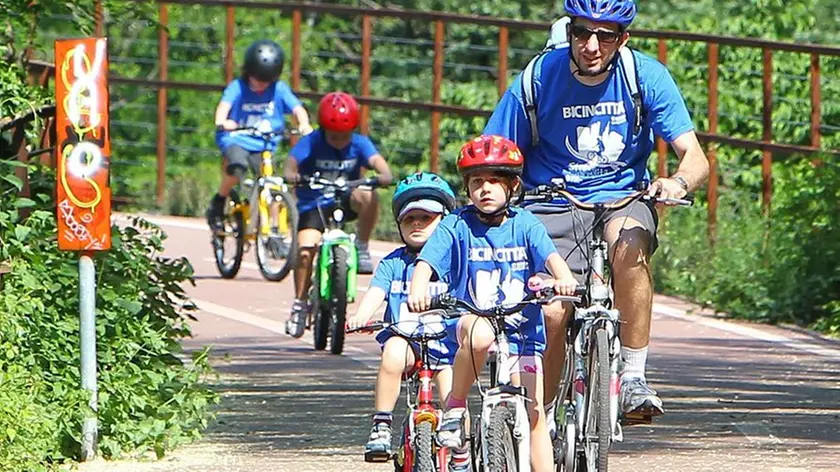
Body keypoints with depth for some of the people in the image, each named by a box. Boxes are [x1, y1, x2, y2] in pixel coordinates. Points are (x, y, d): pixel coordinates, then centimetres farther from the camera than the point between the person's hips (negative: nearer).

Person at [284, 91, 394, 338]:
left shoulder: (359, 144, -7)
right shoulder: (311, 143, -12)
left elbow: (377, 161, -22)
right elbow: (292, 161, -26)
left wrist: (385, 175, -45)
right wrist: (290, 174, -49)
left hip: (346, 202, 1)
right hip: (314, 204, -1)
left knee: (367, 196, -32)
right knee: (305, 251, -20)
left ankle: (362, 248, -12)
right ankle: (300, 304, -3)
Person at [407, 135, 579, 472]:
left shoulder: (524, 224, 0)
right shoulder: (457, 226, -3)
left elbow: (550, 256, -15)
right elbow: (428, 260, -15)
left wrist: (564, 279, -38)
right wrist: (419, 289, -36)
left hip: (522, 333, 2)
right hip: (471, 319, -2)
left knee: (533, 414, -6)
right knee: (479, 335, -38)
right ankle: (455, 406, -17)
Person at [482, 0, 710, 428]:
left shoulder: (646, 77, -9)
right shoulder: (539, 79, -9)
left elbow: (695, 156, -13)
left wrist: (679, 181, -36)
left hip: (622, 201, 0)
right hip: (554, 207, 0)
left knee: (629, 244, -36)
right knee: (550, 314, -22)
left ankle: (633, 377, -26)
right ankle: (542, 420, 3)